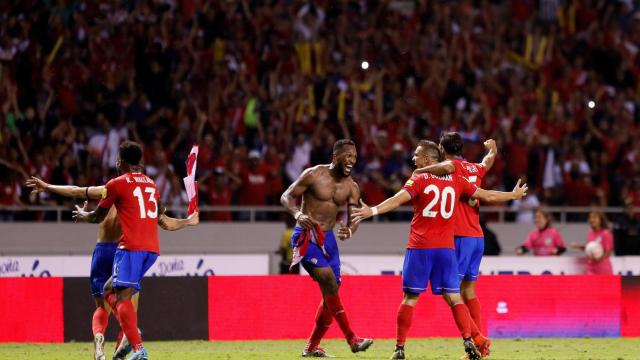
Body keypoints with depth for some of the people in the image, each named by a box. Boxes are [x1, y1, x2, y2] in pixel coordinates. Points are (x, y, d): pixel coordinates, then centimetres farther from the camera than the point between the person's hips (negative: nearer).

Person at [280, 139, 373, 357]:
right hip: (306, 236, -7)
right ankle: (352, 339, -23)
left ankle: (312, 347, 18)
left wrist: (349, 230, -24)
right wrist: (298, 214, -27)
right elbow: (286, 196, -7)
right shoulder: (313, 175, -10)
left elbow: (354, 219, 0)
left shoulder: (351, 188, 4)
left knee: (331, 293, 5)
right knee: (329, 282, -22)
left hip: (328, 239, 7)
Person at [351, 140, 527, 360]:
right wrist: (513, 195, 33)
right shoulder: (455, 180, 10)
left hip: (420, 247, -3)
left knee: (410, 298, 0)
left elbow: (398, 199, -19)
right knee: (453, 298, 5)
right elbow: (487, 196, 17)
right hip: (446, 247, 3)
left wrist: (372, 211, -30)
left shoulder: (419, 180, -2)